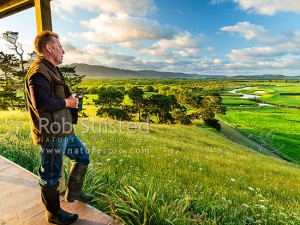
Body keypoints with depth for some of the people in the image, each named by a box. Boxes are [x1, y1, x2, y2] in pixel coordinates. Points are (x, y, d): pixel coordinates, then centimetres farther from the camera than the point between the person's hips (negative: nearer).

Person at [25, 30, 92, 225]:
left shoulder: (51, 69, 17)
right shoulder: (39, 72, -18)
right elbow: (40, 102, -28)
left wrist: (71, 99, 10)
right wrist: (66, 102, -15)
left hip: (65, 130, 11)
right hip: (51, 134, -10)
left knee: (82, 157, 20)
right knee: (51, 175, 7)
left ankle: (74, 192, 38)